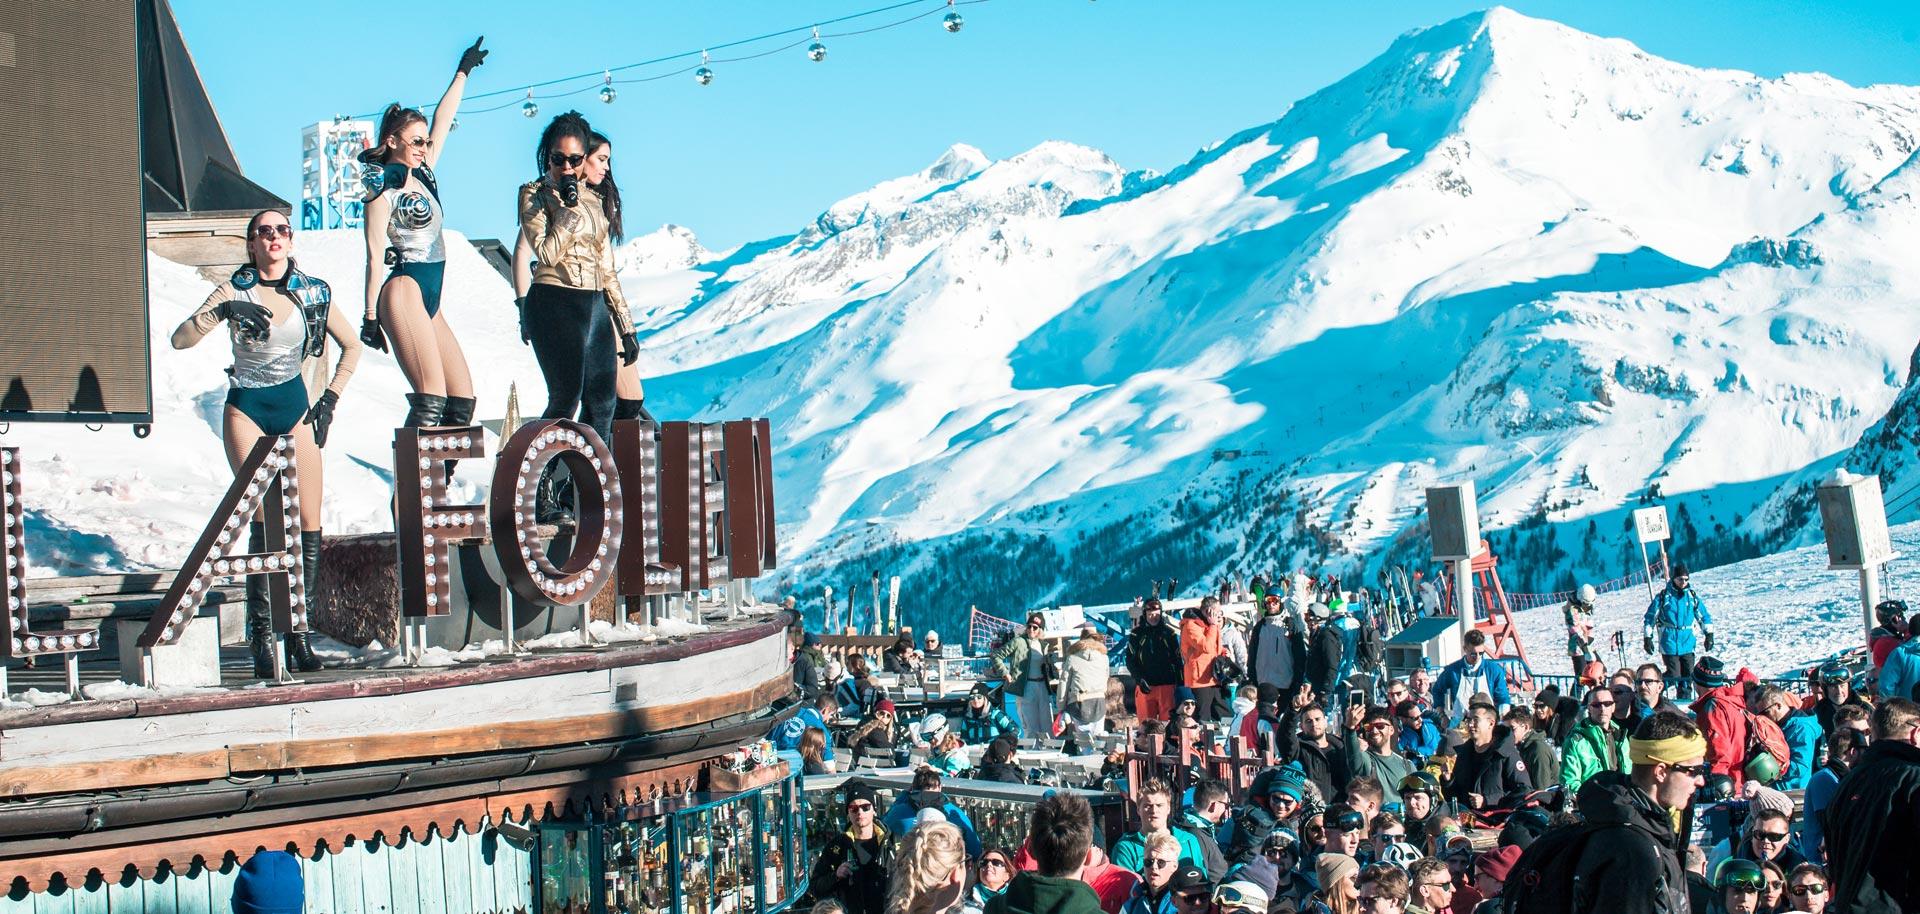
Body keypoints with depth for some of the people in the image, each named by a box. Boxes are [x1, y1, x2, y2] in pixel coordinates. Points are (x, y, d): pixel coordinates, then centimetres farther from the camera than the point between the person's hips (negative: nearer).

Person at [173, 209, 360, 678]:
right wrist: (220, 312, -29)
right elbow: (180, 340, -14)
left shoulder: (313, 293, 2)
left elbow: (352, 345, 15)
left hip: (294, 410, 3)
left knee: (308, 524, -6)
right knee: (267, 520, -15)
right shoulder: (234, 291, -4)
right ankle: (262, 636, -10)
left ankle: (297, 630, 3)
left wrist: (330, 398, 7)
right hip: (247, 411, -3)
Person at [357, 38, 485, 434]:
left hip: (430, 300, 9)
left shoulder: (422, 175, 17)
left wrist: (463, 72, 32)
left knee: (462, 399, -2)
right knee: (430, 400, -20)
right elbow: (375, 254, -9)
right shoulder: (384, 187, -4)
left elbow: (443, 121, 27)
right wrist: (371, 315, -13)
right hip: (404, 291, -9)